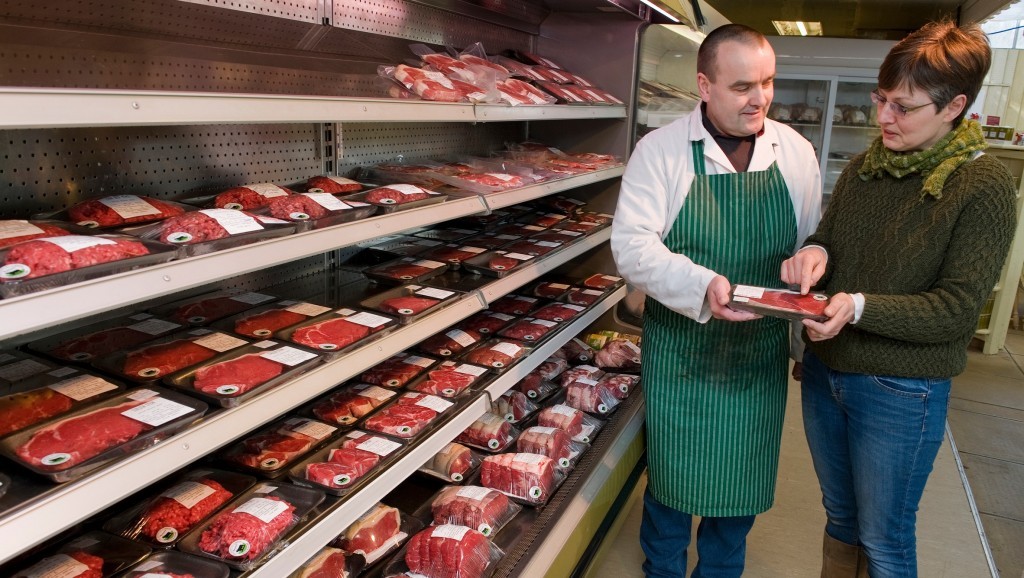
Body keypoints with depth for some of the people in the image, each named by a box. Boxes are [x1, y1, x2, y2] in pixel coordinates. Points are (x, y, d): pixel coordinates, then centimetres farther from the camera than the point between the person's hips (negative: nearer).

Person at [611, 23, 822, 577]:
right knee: (671, 480, 12)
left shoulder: (796, 152, 1)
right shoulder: (660, 150, -10)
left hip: (760, 358, 3)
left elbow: (811, 240, 11)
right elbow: (631, 245, -17)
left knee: (741, 487, 17)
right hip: (679, 354, -3)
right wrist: (702, 286, -31)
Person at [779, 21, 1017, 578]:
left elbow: (957, 308, -17)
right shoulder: (865, 165, 1)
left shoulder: (983, 186, -15)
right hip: (825, 369, 5)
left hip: (901, 391, -5)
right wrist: (813, 252, -13)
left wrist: (860, 306, -30)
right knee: (839, 513, 23)